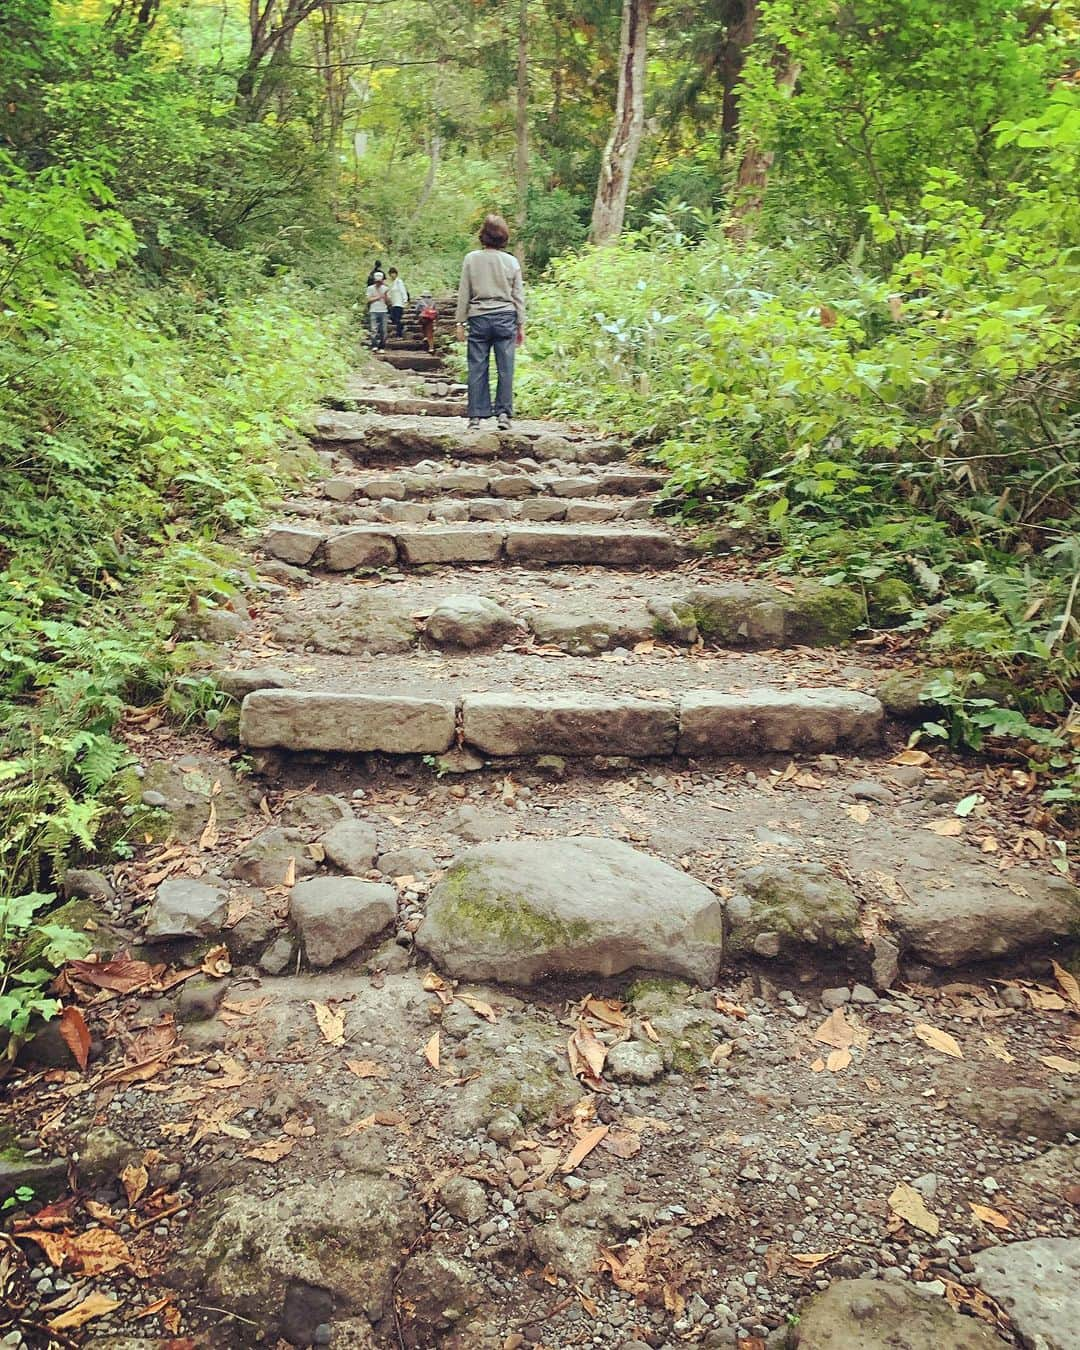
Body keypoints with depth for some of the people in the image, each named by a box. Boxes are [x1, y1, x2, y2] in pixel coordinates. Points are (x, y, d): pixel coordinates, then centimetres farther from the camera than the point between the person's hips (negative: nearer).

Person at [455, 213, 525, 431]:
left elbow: (464, 294, 1)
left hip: (479, 318, 0)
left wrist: (461, 322, 7)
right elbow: (518, 296, 6)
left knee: (477, 369, 3)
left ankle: (476, 416, 3)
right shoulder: (512, 262, 2)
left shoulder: (471, 259, 0)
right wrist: (521, 325, 12)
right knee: (505, 368, 3)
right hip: (505, 317, 0)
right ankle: (503, 414, 0)